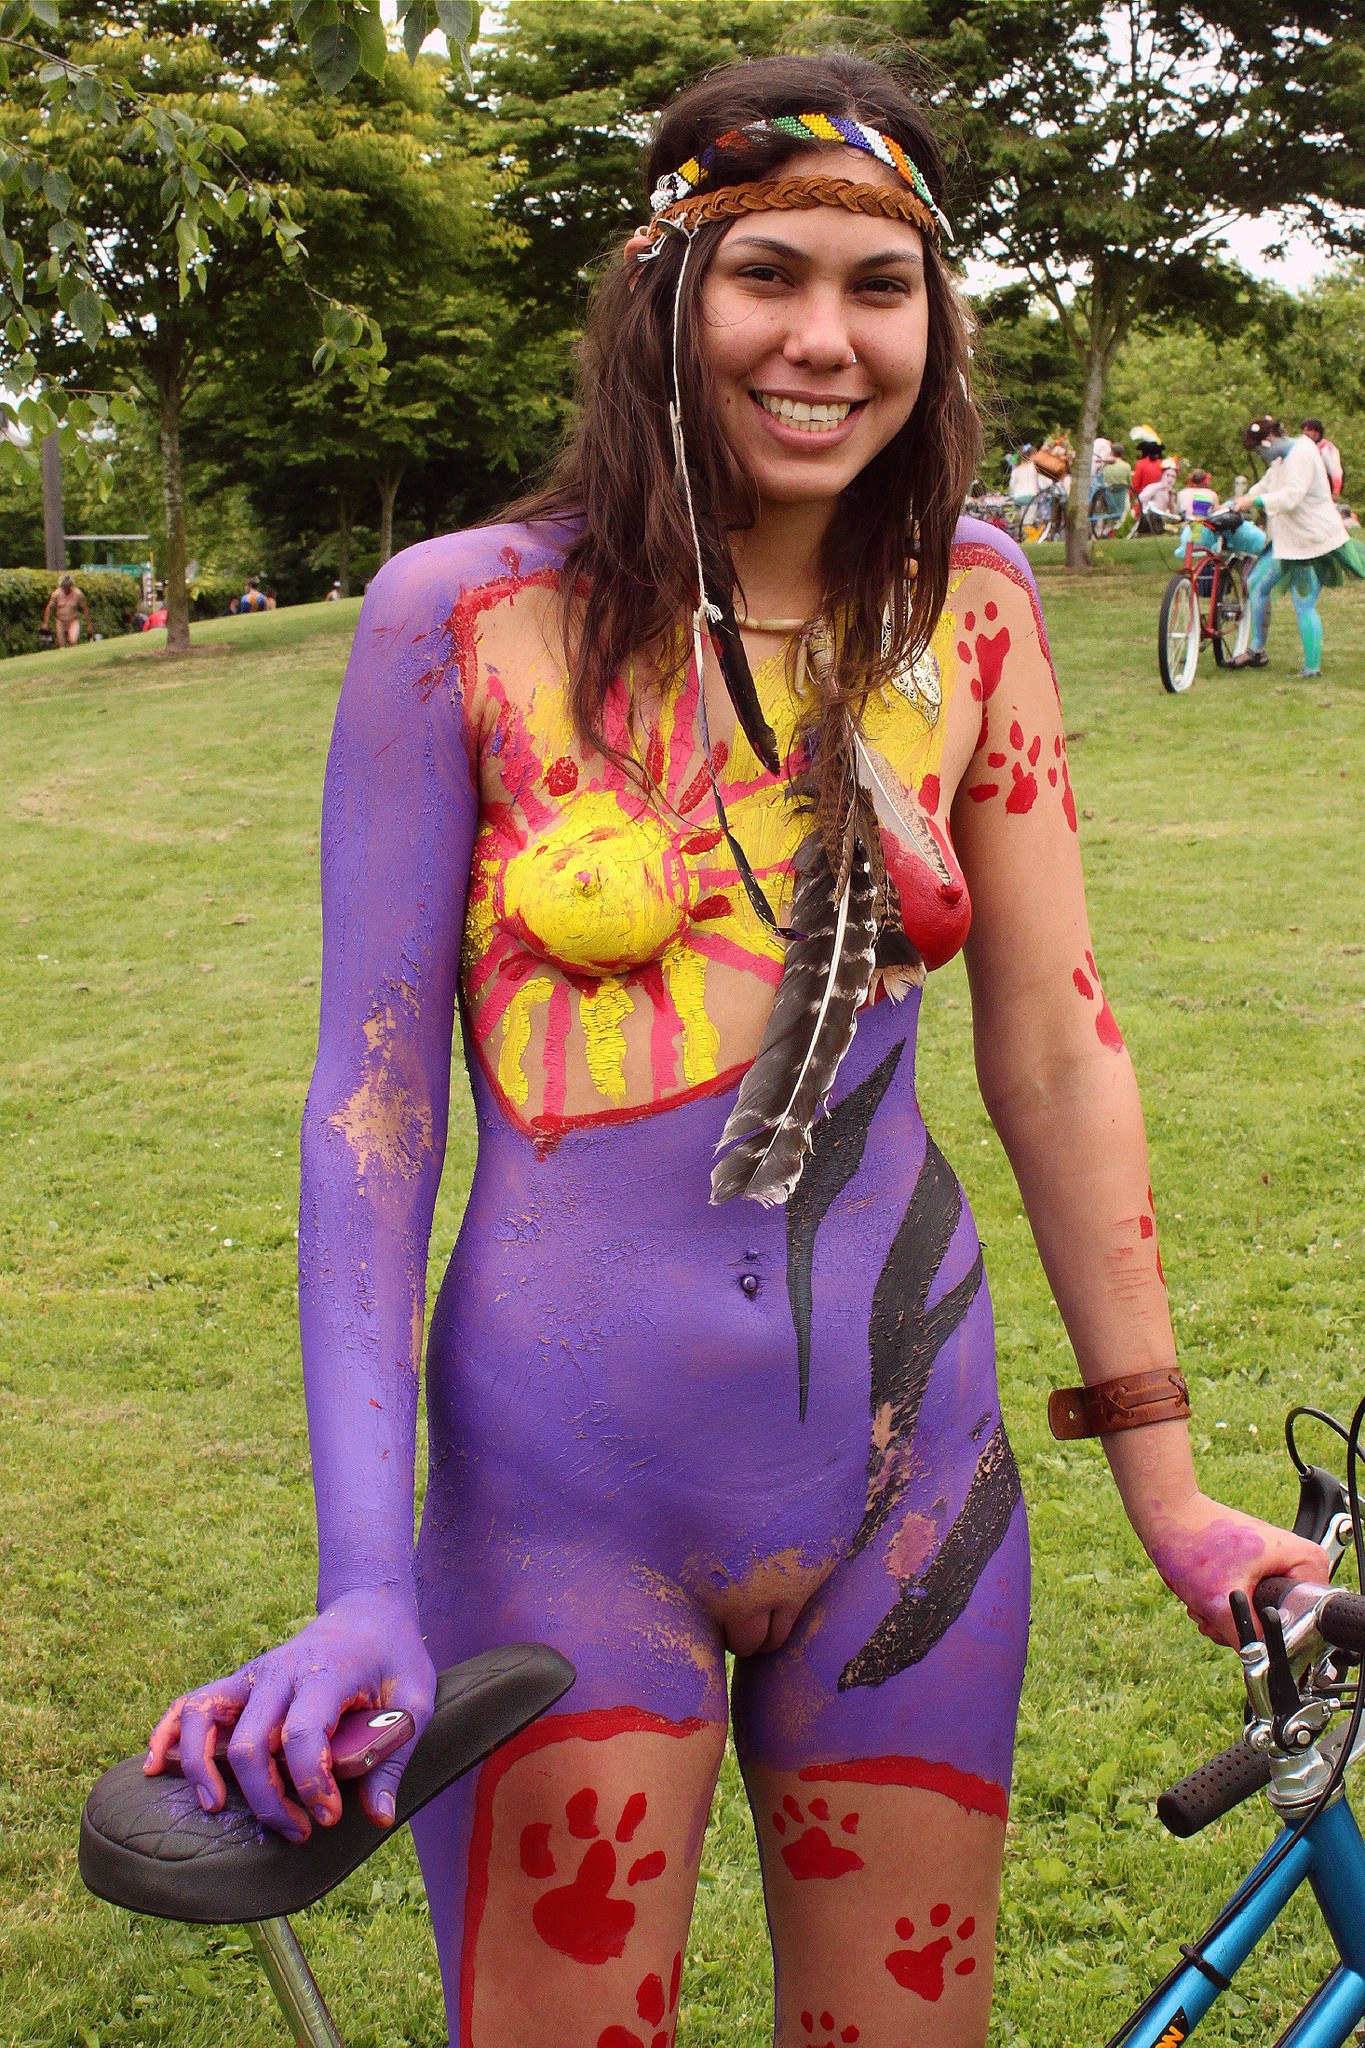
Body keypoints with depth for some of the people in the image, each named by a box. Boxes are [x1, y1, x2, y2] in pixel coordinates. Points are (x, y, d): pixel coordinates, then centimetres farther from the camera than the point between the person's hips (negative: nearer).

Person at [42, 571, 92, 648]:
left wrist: (89, 625, 4)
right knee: (62, 647, 2)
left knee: (73, 641, -27)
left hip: (73, 621, -2)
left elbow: (85, 609, 1)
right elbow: (49, 608, 5)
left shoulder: (78, 594, -10)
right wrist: (45, 623, 4)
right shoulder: (56, 594, -7)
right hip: (60, 622, 2)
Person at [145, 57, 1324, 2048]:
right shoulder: (463, 616, -6)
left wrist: (1167, 1488, 5)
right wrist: (363, 1582, -13)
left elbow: (1056, 1049, 4)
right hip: (566, 1504, -3)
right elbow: (370, 1095, -7)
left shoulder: (965, 608, 2)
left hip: (907, 1479, 3)